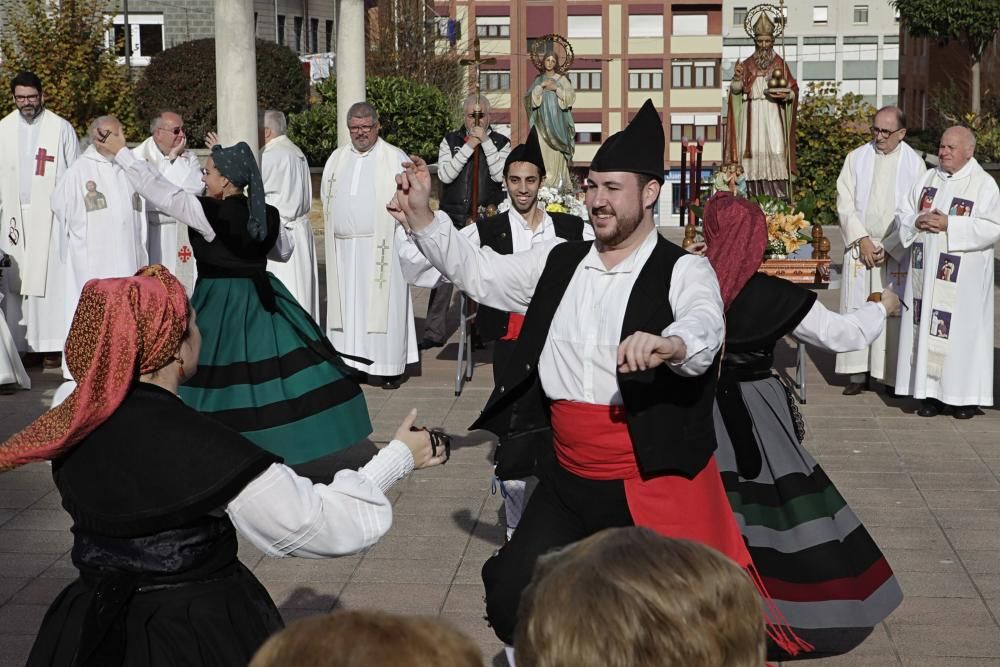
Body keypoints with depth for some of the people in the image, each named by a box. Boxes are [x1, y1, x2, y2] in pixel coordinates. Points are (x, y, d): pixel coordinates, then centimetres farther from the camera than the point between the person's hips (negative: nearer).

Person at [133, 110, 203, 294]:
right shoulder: (138, 156, -2)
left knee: (186, 283, -1)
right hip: (153, 235, -3)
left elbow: (197, 187, -8)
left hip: (185, 236, 3)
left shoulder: (188, 157, 11)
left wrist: (174, 158, -5)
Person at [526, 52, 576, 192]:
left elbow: (571, 96, -3)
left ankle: (558, 183, -10)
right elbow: (530, 97, 3)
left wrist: (556, 89, -13)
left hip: (557, 120, -3)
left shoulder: (561, 79, 7)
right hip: (542, 120, 3)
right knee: (542, 150, -6)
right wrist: (541, 86, -9)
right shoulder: (538, 80, 15)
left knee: (556, 153, -9)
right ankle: (543, 180, -4)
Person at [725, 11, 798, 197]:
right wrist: (737, 77, -12)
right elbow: (735, 90, 7)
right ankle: (754, 195, -8)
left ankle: (777, 196, -13)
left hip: (773, 114, -1)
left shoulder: (780, 64, 10)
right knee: (753, 151, -8)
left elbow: (794, 89, 8)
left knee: (775, 151, -12)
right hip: (752, 115, 1)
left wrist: (786, 95, -13)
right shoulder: (747, 64, 12)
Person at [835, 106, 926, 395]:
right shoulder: (857, 158, 5)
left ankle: (894, 375, 6)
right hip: (860, 245, 2)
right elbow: (845, 203, 1)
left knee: (893, 310, -1)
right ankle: (859, 373, 6)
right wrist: (862, 239, -9)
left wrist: (889, 247, -9)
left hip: (896, 250, -2)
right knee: (857, 308, 0)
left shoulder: (914, 164, 0)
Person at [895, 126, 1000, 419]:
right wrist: (918, 221, -9)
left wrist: (949, 225, -19)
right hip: (926, 272, 5)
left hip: (963, 277, -5)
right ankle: (931, 392, 10)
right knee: (926, 328, 4)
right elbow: (904, 213, 14)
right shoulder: (928, 179, 11)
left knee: (962, 331, -2)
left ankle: (965, 395, 7)